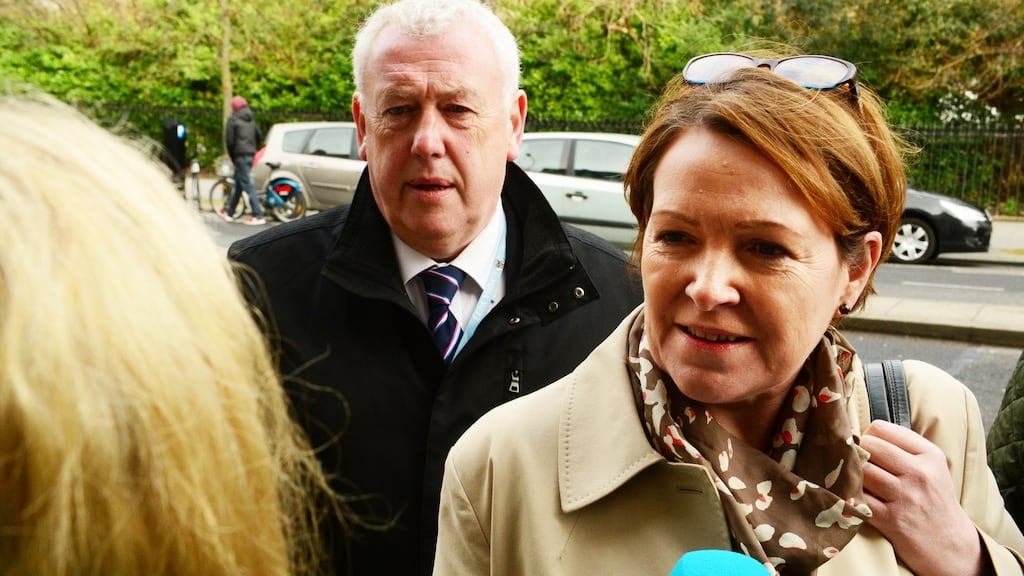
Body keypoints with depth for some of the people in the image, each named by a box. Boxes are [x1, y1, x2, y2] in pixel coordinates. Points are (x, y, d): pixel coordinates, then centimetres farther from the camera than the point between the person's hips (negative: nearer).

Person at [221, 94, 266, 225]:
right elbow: (260, 137, 13)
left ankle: (258, 216, -16)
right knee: (238, 184, 17)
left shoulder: (233, 120, -6)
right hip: (251, 155, 8)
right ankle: (229, 212, 29)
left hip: (240, 155, -8)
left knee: (248, 185, -10)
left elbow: (229, 140, -10)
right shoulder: (251, 120, 15)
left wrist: (232, 156, 1)